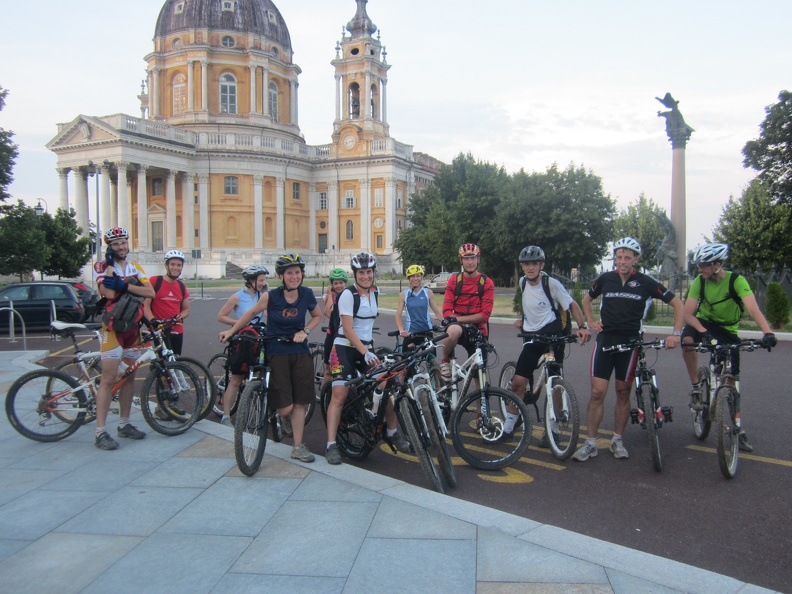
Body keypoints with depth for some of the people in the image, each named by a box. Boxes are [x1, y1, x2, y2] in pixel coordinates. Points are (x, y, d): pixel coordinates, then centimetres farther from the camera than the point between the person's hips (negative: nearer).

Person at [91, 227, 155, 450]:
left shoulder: (134, 267, 11)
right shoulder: (102, 266, -3)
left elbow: (150, 292, -5)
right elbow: (109, 294, -20)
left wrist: (124, 285, -17)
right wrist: (110, 264, -14)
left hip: (132, 327, 6)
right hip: (113, 326, -6)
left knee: (129, 376, 11)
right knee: (109, 378, -9)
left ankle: (124, 424, 22)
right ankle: (101, 432, -6)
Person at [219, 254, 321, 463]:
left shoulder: (306, 294, -8)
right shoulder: (271, 296, -15)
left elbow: (318, 316, 9)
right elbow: (251, 313, 2)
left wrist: (304, 331, -7)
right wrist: (231, 331, 7)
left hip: (300, 352, 3)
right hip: (276, 353, -2)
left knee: (299, 402, 4)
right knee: (285, 408, -6)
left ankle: (298, 446, 17)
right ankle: (282, 418, 31)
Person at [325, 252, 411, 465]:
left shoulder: (374, 292, 7)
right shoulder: (348, 295, -14)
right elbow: (348, 329, -20)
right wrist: (365, 353, -29)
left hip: (366, 348, 6)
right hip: (345, 348, -6)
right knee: (339, 395, -14)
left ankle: (392, 433, 18)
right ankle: (331, 445, -9)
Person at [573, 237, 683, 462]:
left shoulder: (646, 282, -3)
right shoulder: (605, 279, 2)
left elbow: (677, 303, 2)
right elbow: (587, 299, 20)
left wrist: (676, 333, -6)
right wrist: (590, 321, 6)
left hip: (629, 342, -1)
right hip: (605, 340, 1)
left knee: (623, 393, 8)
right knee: (597, 392, -4)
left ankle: (617, 440, 22)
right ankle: (591, 443, 5)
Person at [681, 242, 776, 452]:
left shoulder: (737, 281, -21)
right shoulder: (699, 281, -15)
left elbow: (753, 309, -34)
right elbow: (688, 313, -20)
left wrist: (768, 332, -51)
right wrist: (703, 331, -38)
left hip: (728, 330, -1)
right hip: (704, 322, 1)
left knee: (732, 378, -1)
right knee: (687, 339, -35)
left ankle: (738, 429, 11)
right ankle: (696, 387, -17)